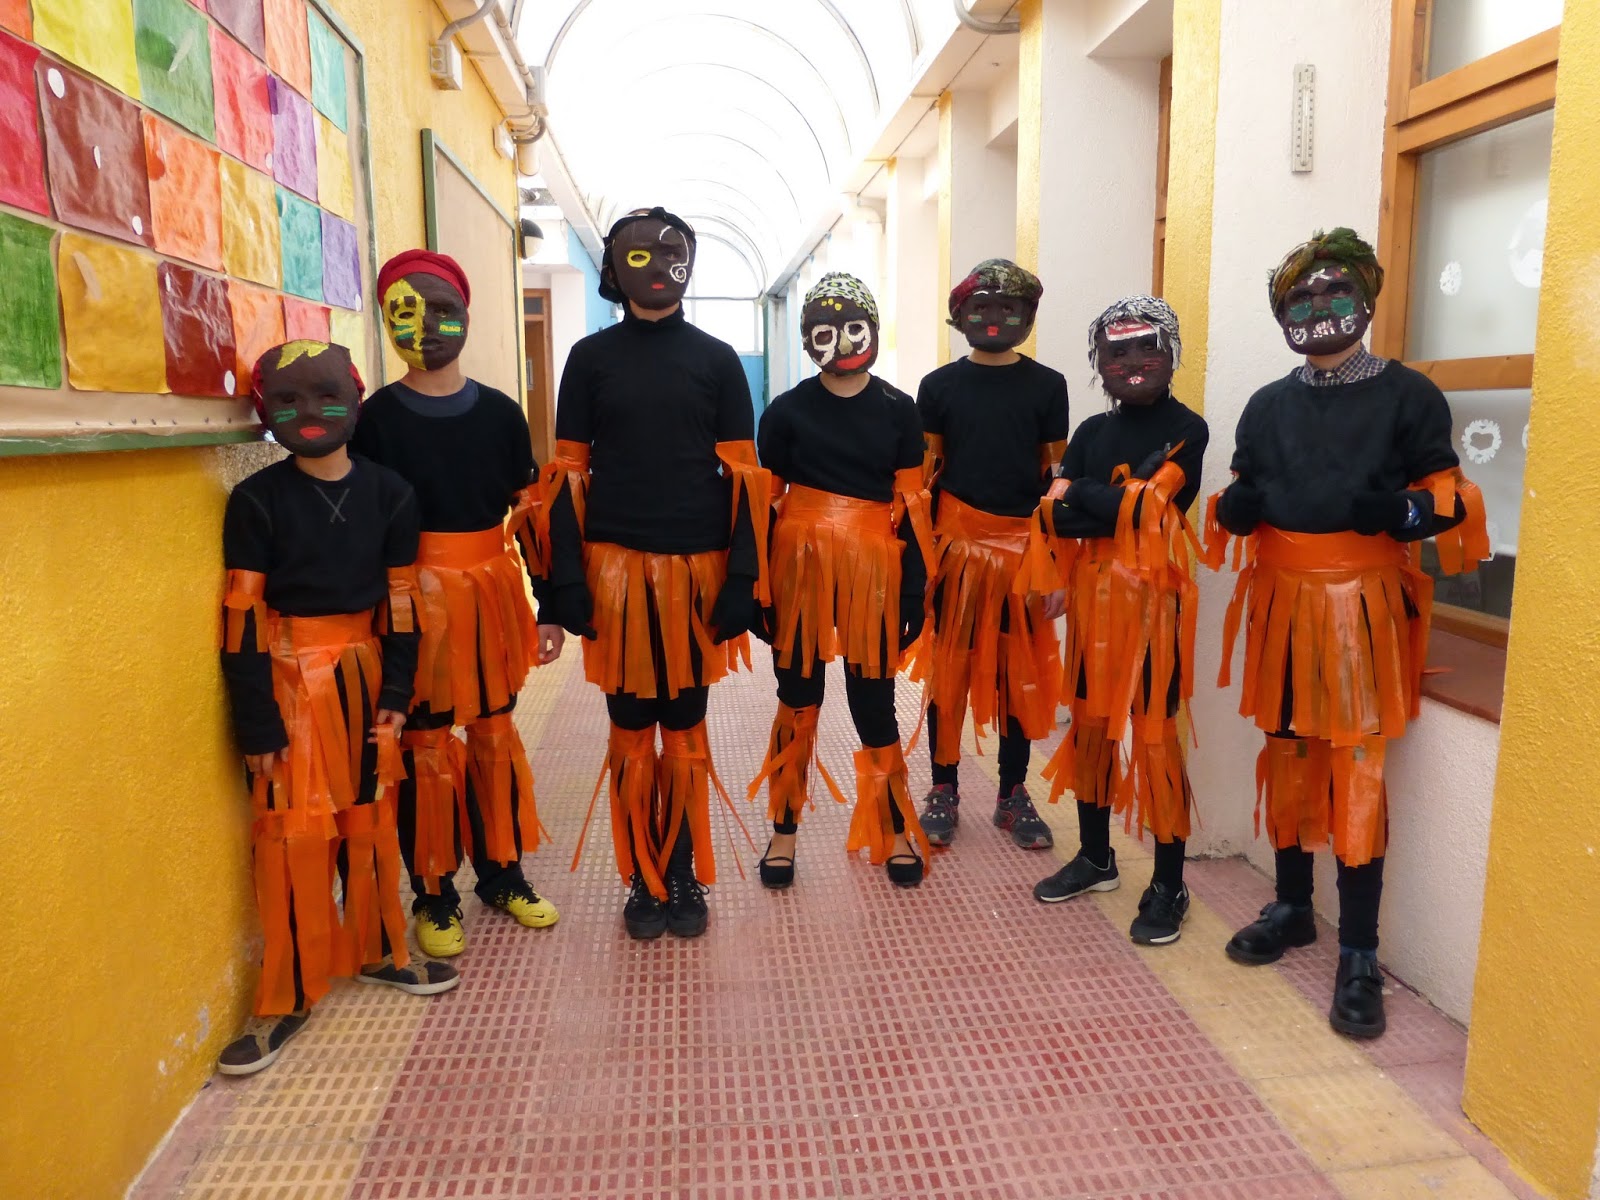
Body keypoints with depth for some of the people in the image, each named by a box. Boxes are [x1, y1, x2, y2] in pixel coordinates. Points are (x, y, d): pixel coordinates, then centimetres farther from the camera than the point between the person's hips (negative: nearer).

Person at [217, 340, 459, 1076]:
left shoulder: (387, 492, -1)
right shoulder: (257, 499, -8)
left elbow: (400, 601, 2)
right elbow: (243, 616, -9)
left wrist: (396, 692, 0)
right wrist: (255, 722, -11)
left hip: (364, 672, 3)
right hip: (290, 678, -3)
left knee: (370, 816, 14)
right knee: (293, 831, 1)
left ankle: (377, 950, 32)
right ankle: (287, 996, 14)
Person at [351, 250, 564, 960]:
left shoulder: (499, 412, 5)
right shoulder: (377, 417, -2)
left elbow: (530, 510, 7)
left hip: (492, 588, 3)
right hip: (414, 595, -3)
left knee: (495, 733, 12)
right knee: (426, 746, 4)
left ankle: (504, 875, 27)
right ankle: (434, 897, 19)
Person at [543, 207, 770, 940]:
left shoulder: (716, 359, 5)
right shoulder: (591, 357, 5)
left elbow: (744, 473, 2)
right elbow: (568, 473, 3)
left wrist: (744, 578, -5)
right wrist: (567, 577, -5)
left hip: (696, 570, 0)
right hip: (616, 570, 0)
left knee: (685, 729, 9)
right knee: (630, 729, 7)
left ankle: (685, 878, 23)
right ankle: (643, 881, 22)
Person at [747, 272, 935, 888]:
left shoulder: (898, 410, 4)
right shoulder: (786, 411, 2)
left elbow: (912, 506, 4)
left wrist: (914, 592, 1)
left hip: (872, 570, 0)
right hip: (800, 565, 0)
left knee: (874, 703, 6)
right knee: (797, 701, 9)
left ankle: (896, 830, 24)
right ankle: (784, 830, 23)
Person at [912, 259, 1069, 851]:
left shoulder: (1047, 385, 5)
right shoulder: (939, 386, 4)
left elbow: (1056, 477, 6)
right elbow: (924, 476, 6)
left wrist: (1057, 564, 1)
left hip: (1025, 547, 1)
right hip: (956, 543, 0)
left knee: (1021, 673, 7)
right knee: (947, 670, 4)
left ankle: (1013, 795, 20)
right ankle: (943, 792, 17)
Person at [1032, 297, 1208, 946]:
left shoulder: (1185, 429, -3)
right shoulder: (1092, 431, 13)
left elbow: (1147, 502, -16)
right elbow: (1054, 512, 1)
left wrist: (1081, 495, -4)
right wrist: (1119, 510, -14)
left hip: (1151, 595, -5)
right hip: (1092, 592, 6)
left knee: (1153, 733, -3)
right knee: (1089, 722, 12)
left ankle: (1169, 886, 10)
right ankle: (1095, 856, 29)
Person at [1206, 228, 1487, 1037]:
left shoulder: (1409, 396, 0)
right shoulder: (1268, 405, 12)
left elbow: (1449, 502, -1)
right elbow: (1241, 507, 17)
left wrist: (1399, 510, -22)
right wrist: (1235, 505, -6)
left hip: (1363, 603, -4)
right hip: (1282, 602, 4)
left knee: (1358, 771, -5)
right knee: (1286, 758, 11)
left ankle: (1359, 956, 5)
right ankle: (1291, 908, 28)